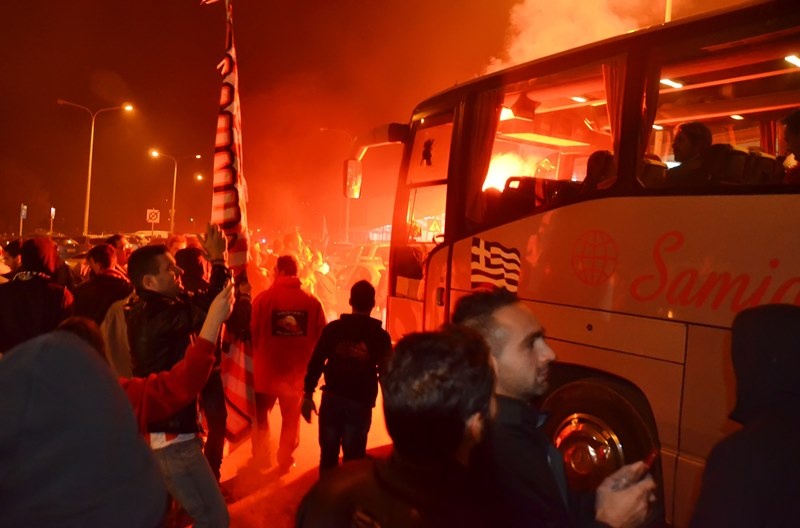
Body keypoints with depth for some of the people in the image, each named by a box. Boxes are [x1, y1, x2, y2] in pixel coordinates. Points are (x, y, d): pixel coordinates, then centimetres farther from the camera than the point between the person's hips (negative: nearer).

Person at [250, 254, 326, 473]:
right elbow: (321, 337, -3)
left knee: (261, 414, 21)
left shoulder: (263, 298, -14)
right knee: (291, 418, 18)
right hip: (297, 370, 1)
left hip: (266, 368, -1)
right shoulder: (312, 302, -10)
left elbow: (253, 333, -8)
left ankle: (261, 457, 29)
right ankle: (285, 460, 26)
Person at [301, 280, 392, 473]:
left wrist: (308, 394, 5)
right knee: (353, 458, 9)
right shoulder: (380, 335, -2)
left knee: (328, 454, 16)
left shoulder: (333, 328, 0)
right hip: (360, 404, -2)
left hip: (331, 399, 2)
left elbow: (315, 363, -1)